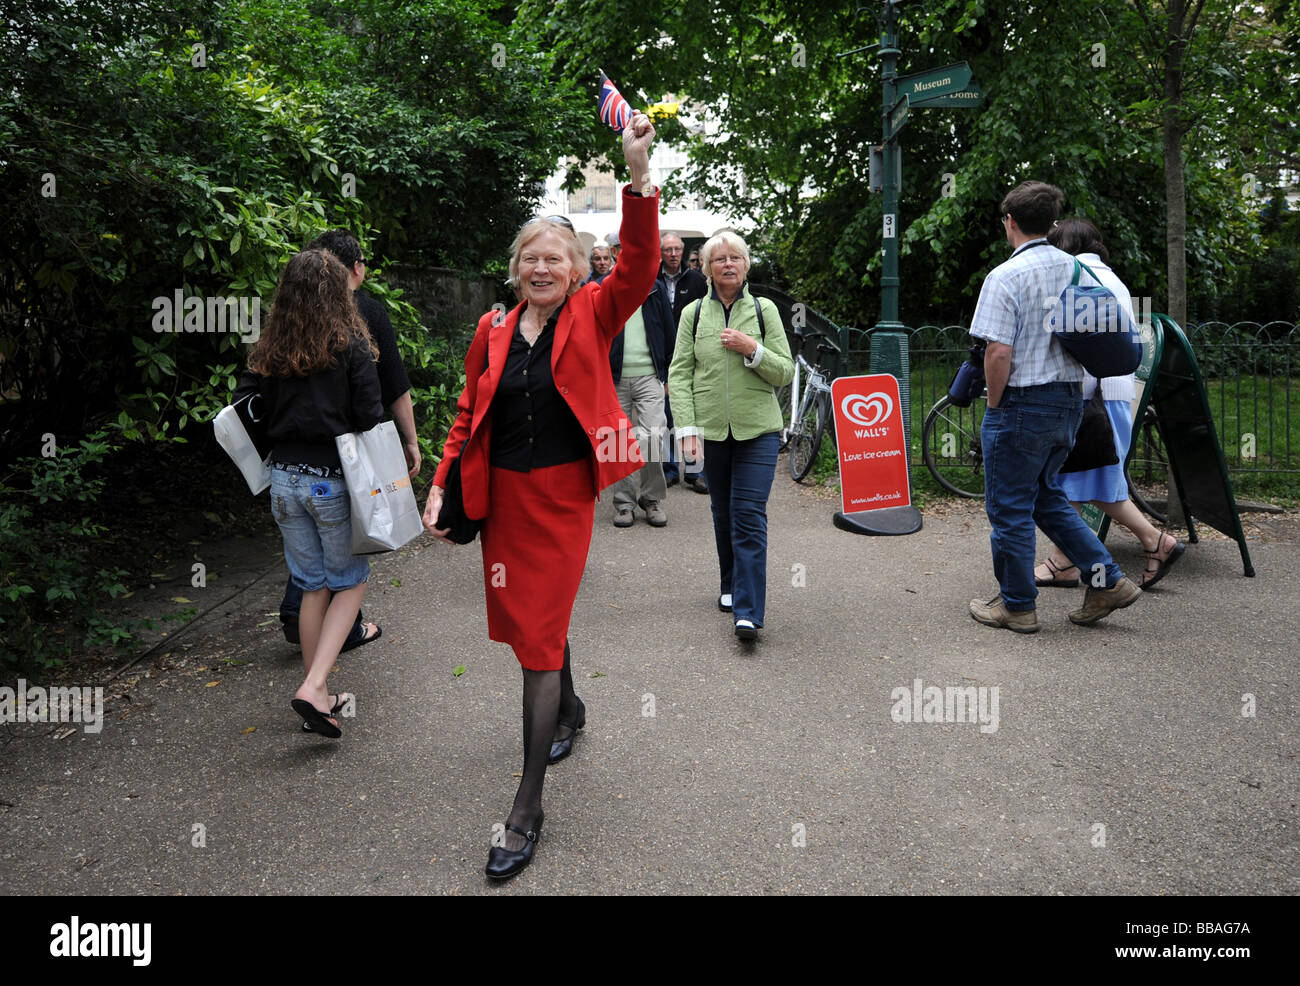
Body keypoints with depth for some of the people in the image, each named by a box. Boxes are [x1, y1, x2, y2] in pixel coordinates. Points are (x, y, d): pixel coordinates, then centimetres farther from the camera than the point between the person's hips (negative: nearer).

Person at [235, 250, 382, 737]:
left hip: (285, 481, 4)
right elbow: (370, 418, -12)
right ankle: (313, 688, -2)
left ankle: (319, 695, 25)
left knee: (313, 588, 16)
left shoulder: (268, 350, 4)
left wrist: (280, 448, 16)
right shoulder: (351, 345, -8)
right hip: (335, 481, -4)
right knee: (351, 582, 12)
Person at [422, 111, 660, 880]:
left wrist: (639, 175, -30)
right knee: (528, 616, 19)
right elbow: (470, 414, 10)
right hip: (502, 495, 5)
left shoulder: (592, 316, -3)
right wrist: (443, 486, 3)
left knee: (539, 634, -5)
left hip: (563, 497, -4)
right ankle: (569, 709, 49)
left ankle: (528, 806, 6)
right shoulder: (494, 330, 5)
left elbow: (640, 266, -19)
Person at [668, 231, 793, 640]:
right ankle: (730, 586, 31)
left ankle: (748, 612, -8)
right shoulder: (693, 313, 6)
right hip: (712, 429, 2)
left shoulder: (764, 310, 5)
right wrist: (687, 428, -7)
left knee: (749, 515, -8)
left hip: (758, 429, -1)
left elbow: (786, 372, 4)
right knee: (724, 514, 12)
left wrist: (753, 350, -13)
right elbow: (679, 373, 2)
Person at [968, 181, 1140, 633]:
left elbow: (999, 352, -21)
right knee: (1046, 495, 22)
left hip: (1023, 404, -8)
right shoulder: (1077, 269, 8)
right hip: (1069, 400, 8)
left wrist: (993, 406, -8)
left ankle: (1017, 605, 15)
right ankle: (1107, 579, 17)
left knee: (1009, 507, 5)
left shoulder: (1005, 276, -15)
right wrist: (1073, 390, 20)